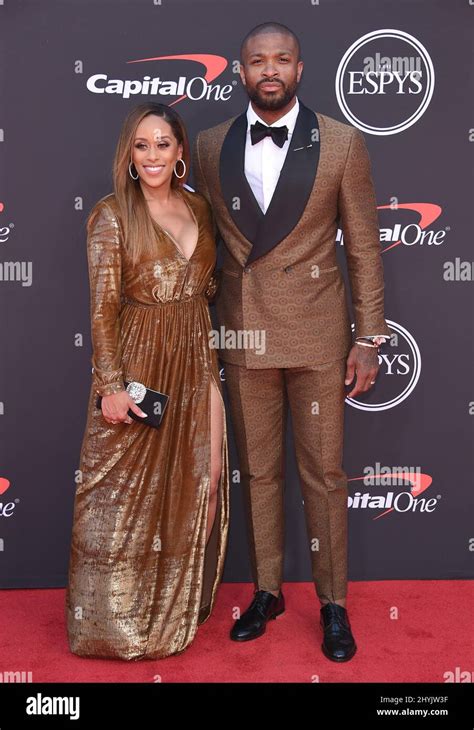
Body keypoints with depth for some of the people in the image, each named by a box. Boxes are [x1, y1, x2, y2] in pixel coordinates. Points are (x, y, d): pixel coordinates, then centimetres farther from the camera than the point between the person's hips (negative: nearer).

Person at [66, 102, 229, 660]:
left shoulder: (199, 208, 8)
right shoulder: (112, 216, -8)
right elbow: (103, 309, -12)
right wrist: (111, 385, -16)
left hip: (195, 365, 6)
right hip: (137, 367, -5)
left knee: (202, 481, 9)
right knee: (128, 491, 6)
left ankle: (183, 604, 31)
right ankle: (121, 618, 26)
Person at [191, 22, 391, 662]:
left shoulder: (342, 143, -2)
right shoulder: (210, 147, 5)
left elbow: (363, 248, -1)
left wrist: (370, 337, -4)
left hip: (317, 333, -2)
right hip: (243, 333, 3)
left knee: (323, 474, 6)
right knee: (257, 470, 13)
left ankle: (334, 604, 24)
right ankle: (266, 591, 31)